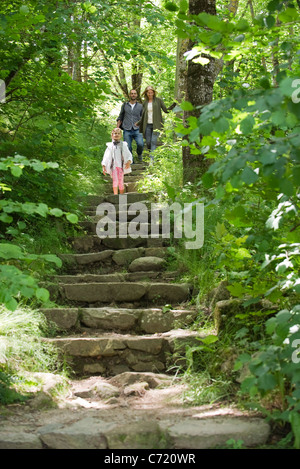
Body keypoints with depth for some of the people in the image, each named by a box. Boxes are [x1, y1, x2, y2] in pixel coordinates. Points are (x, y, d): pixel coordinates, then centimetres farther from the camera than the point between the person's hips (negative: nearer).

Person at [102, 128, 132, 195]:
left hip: (121, 166, 1)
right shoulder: (110, 145, 9)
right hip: (113, 166, -1)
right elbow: (106, 156, 8)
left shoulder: (123, 145, 11)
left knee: (121, 181, 2)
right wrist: (103, 166, -1)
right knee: (115, 180, -13)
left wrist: (129, 161, -12)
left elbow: (129, 155, 8)